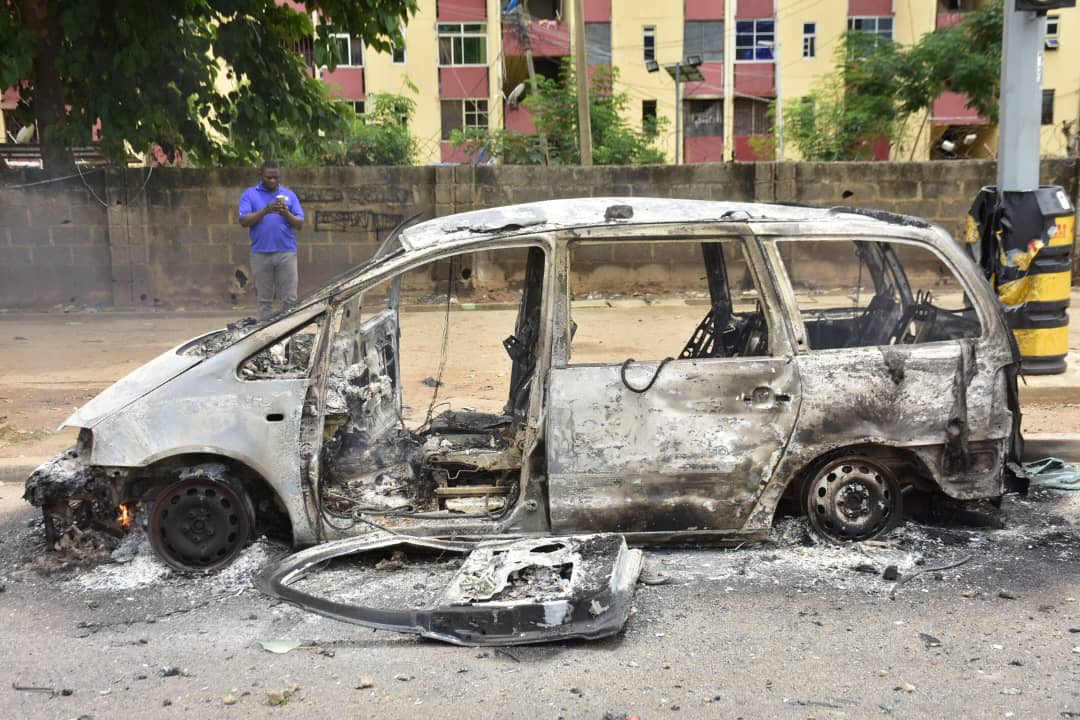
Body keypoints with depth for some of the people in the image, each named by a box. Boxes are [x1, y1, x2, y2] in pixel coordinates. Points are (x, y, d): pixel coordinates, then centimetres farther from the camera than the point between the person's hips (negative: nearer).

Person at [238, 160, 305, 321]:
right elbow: (244, 221, -4)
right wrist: (265, 211, -16)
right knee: (264, 299, 5)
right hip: (261, 253, -1)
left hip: (286, 253, 1)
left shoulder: (289, 195, 11)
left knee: (290, 299, -1)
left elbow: (300, 224, 5)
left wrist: (286, 214, -14)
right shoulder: (250, 194, 7)